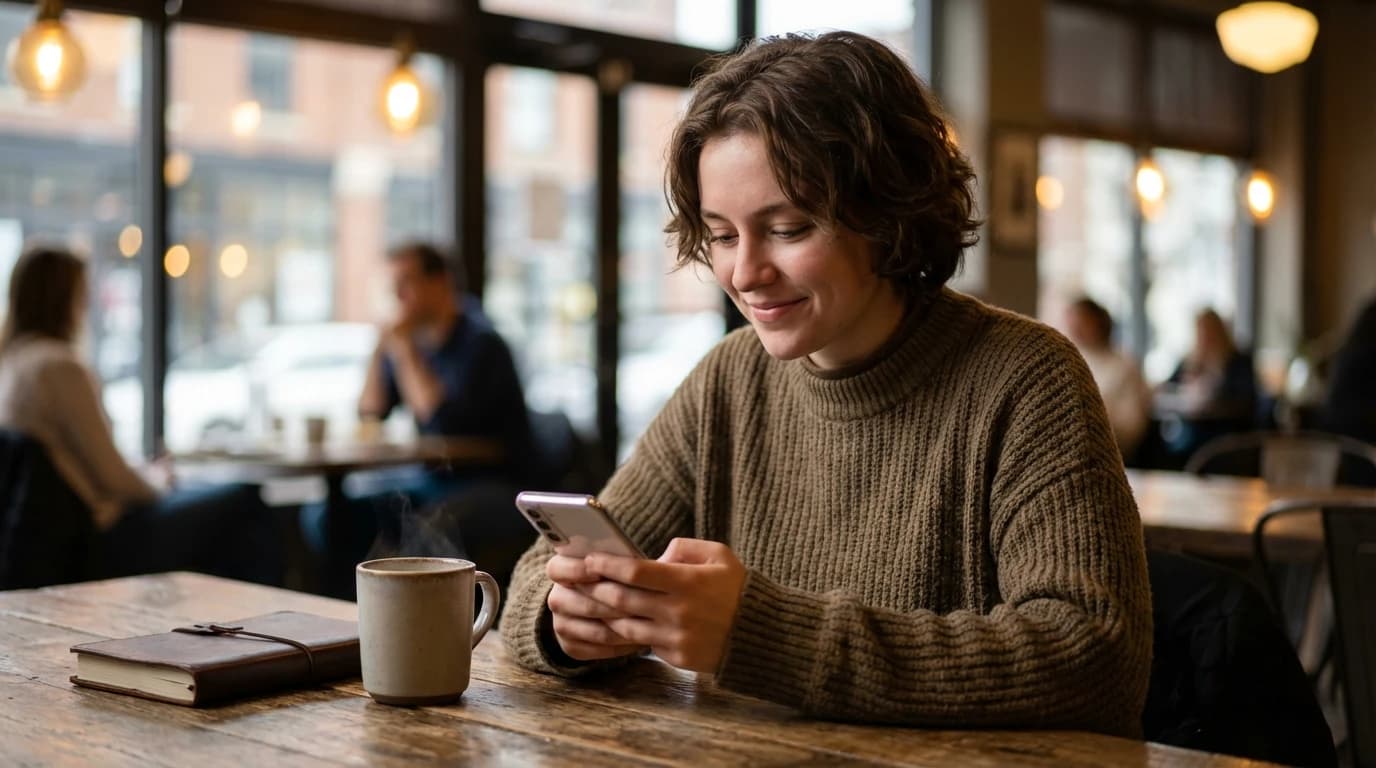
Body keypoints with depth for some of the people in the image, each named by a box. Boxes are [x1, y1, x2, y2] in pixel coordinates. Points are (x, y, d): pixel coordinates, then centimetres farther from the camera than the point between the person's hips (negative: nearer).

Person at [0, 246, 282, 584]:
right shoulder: (61, 369, -20)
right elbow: (113, 476, -17)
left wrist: (143, 483, 12)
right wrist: (153, 485, 3)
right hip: (104, 542, -9)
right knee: (244, 503, 2)